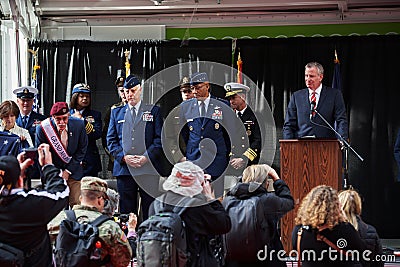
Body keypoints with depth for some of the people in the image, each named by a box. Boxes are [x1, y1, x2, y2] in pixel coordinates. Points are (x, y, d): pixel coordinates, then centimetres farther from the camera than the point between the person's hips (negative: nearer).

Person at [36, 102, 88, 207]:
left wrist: (68, 171, -5)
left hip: (73, 171, 2)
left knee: (76, 205, -1)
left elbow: (82, 150, 0)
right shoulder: (43, 128, -14)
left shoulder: (78, 125, -10)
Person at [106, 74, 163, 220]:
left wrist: (146, 157, -11)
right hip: (124, 168, 2)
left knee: (150, 213, -3)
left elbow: (159, 138, 3)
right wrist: (123, 157, -6)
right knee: (126, 212, 2)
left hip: (148, 169, -2)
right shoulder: (116, 112, 16)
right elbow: (111, 140, 11)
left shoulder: (153, 111, 9)